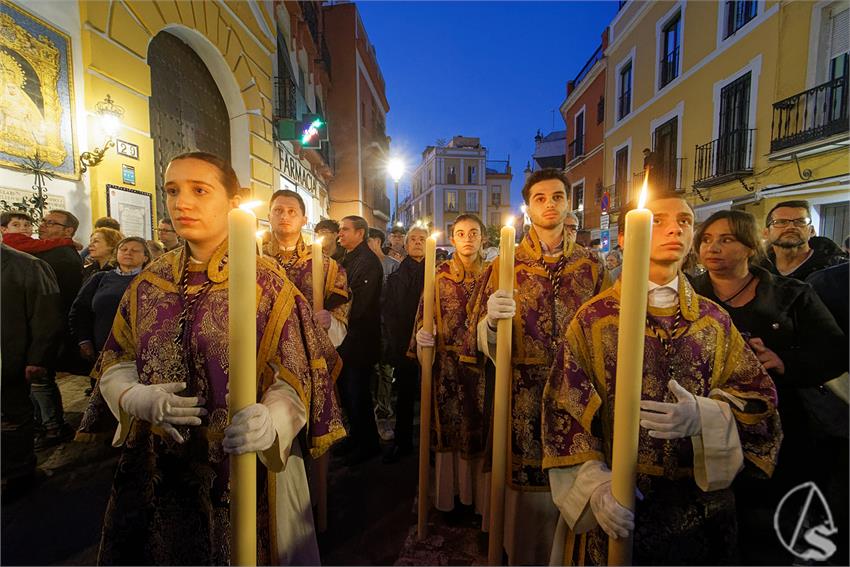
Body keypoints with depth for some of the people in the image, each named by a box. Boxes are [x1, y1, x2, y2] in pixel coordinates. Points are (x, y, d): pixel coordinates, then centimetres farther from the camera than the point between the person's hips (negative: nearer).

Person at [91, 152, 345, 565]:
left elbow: (295, 374, -14)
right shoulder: (150, 283, 3)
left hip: (241, 463, -4)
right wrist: (140, 400, -11)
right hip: (156, 466, 5)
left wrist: (271, 421, -32)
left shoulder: (264, 279, -12)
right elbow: (115, 365, 9)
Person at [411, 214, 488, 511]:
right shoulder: (440, 274, 2)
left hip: (482, 362, 1)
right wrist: (422, 334, -16)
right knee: (448, 423, 6)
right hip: (447, 361, -1)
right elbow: (426, 313, 0)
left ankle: (475, 492, 28)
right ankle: (446, 493, 26)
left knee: (479, 423, 7)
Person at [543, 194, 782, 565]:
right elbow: (565, 409, -11)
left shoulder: (716, 321, -1)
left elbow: (759, 396, 2)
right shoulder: (593, 319, -12)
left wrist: (704, 416, -18)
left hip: (703, 506, 4)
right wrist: (595, 486, -19)